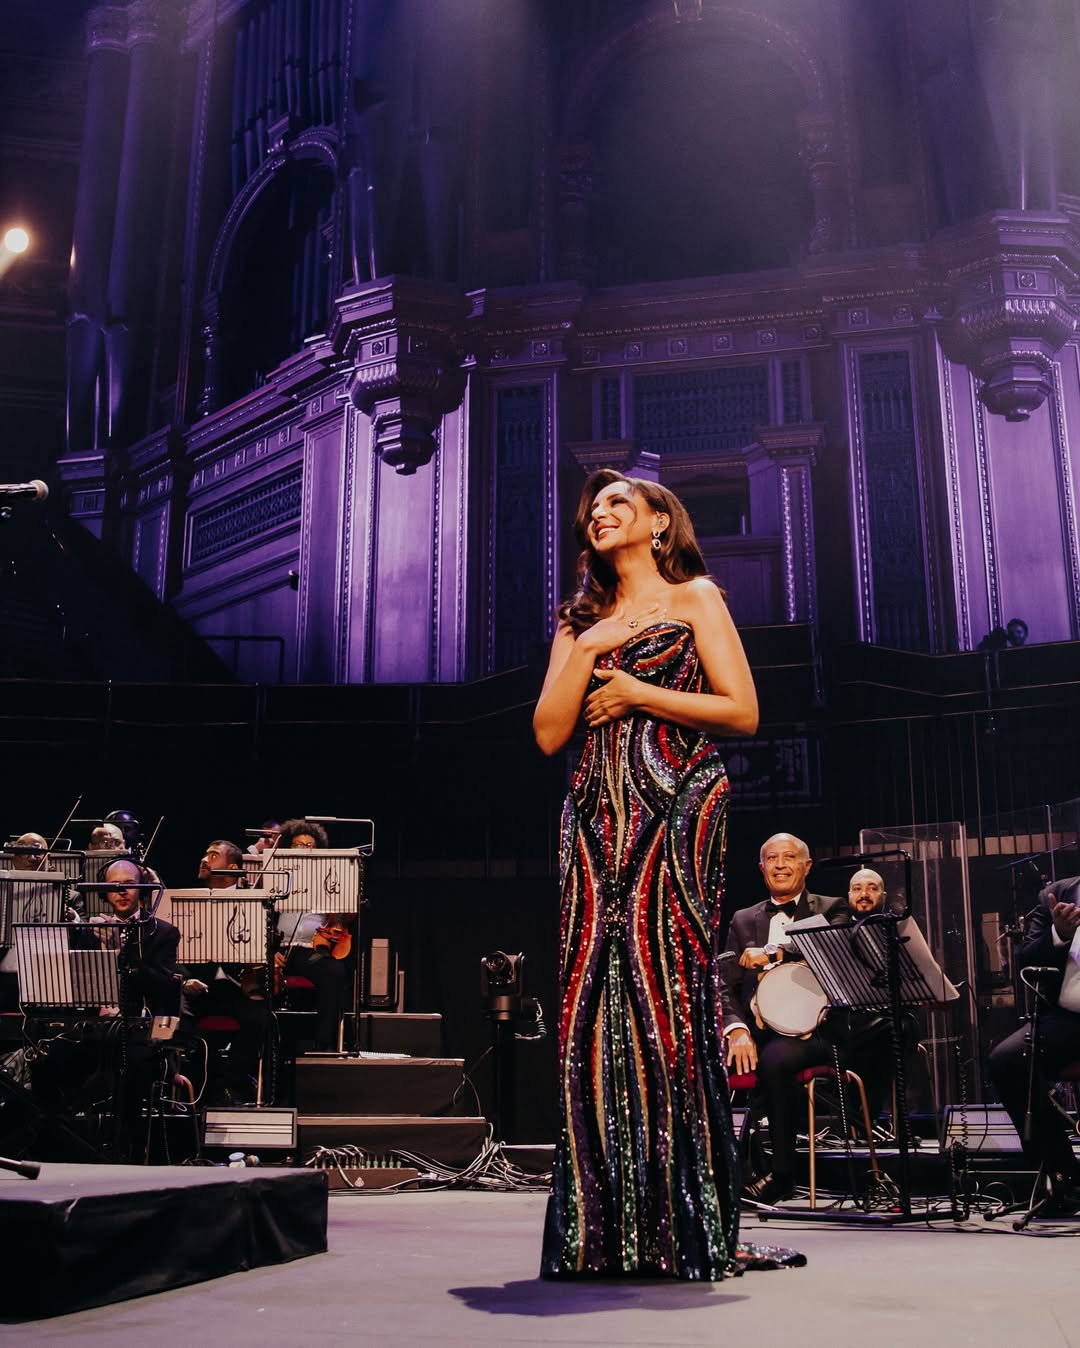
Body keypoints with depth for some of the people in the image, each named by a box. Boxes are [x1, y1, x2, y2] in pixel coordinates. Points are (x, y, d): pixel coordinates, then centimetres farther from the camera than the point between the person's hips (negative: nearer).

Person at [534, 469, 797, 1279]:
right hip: (599, 817, 4)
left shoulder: (694, 598, 8)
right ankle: (601, 1230, 2)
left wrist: (637, 694, -4)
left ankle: (686, 1228, -2)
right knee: (595, 1000, -3)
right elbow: (550, 734, 9)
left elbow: (742, 711, -2)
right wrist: (587, 649, 0)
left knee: (670, 993, -10)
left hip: (678, 804, -4)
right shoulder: (581, 620, 21)